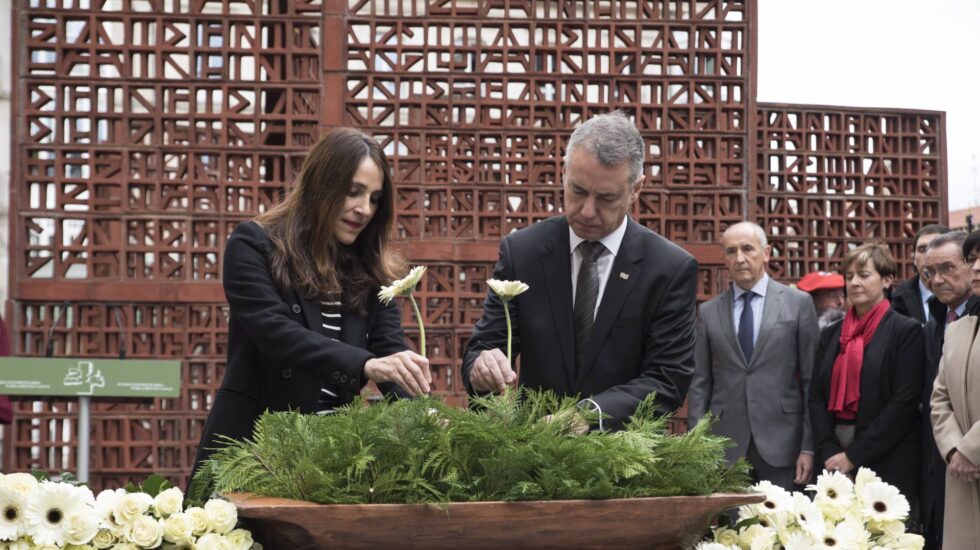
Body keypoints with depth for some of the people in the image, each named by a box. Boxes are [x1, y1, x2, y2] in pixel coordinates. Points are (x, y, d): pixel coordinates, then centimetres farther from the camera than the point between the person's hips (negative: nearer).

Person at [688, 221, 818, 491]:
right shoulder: (709, 312, 10)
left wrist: (809, 447, -4)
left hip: (782, 445, -1)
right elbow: (700, 384, 9)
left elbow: (811, 380, 2)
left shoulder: (798, 303, 4)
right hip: (724, 448, 1)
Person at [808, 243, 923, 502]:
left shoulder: (906, 331, -2)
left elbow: (905, 402, -9)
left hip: (886, 464, -4)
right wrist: (829, 452, -6)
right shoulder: (831, 334, 13)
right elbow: (816, 397, 9)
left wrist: (854, 455, -11)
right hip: (834, 461, 4)